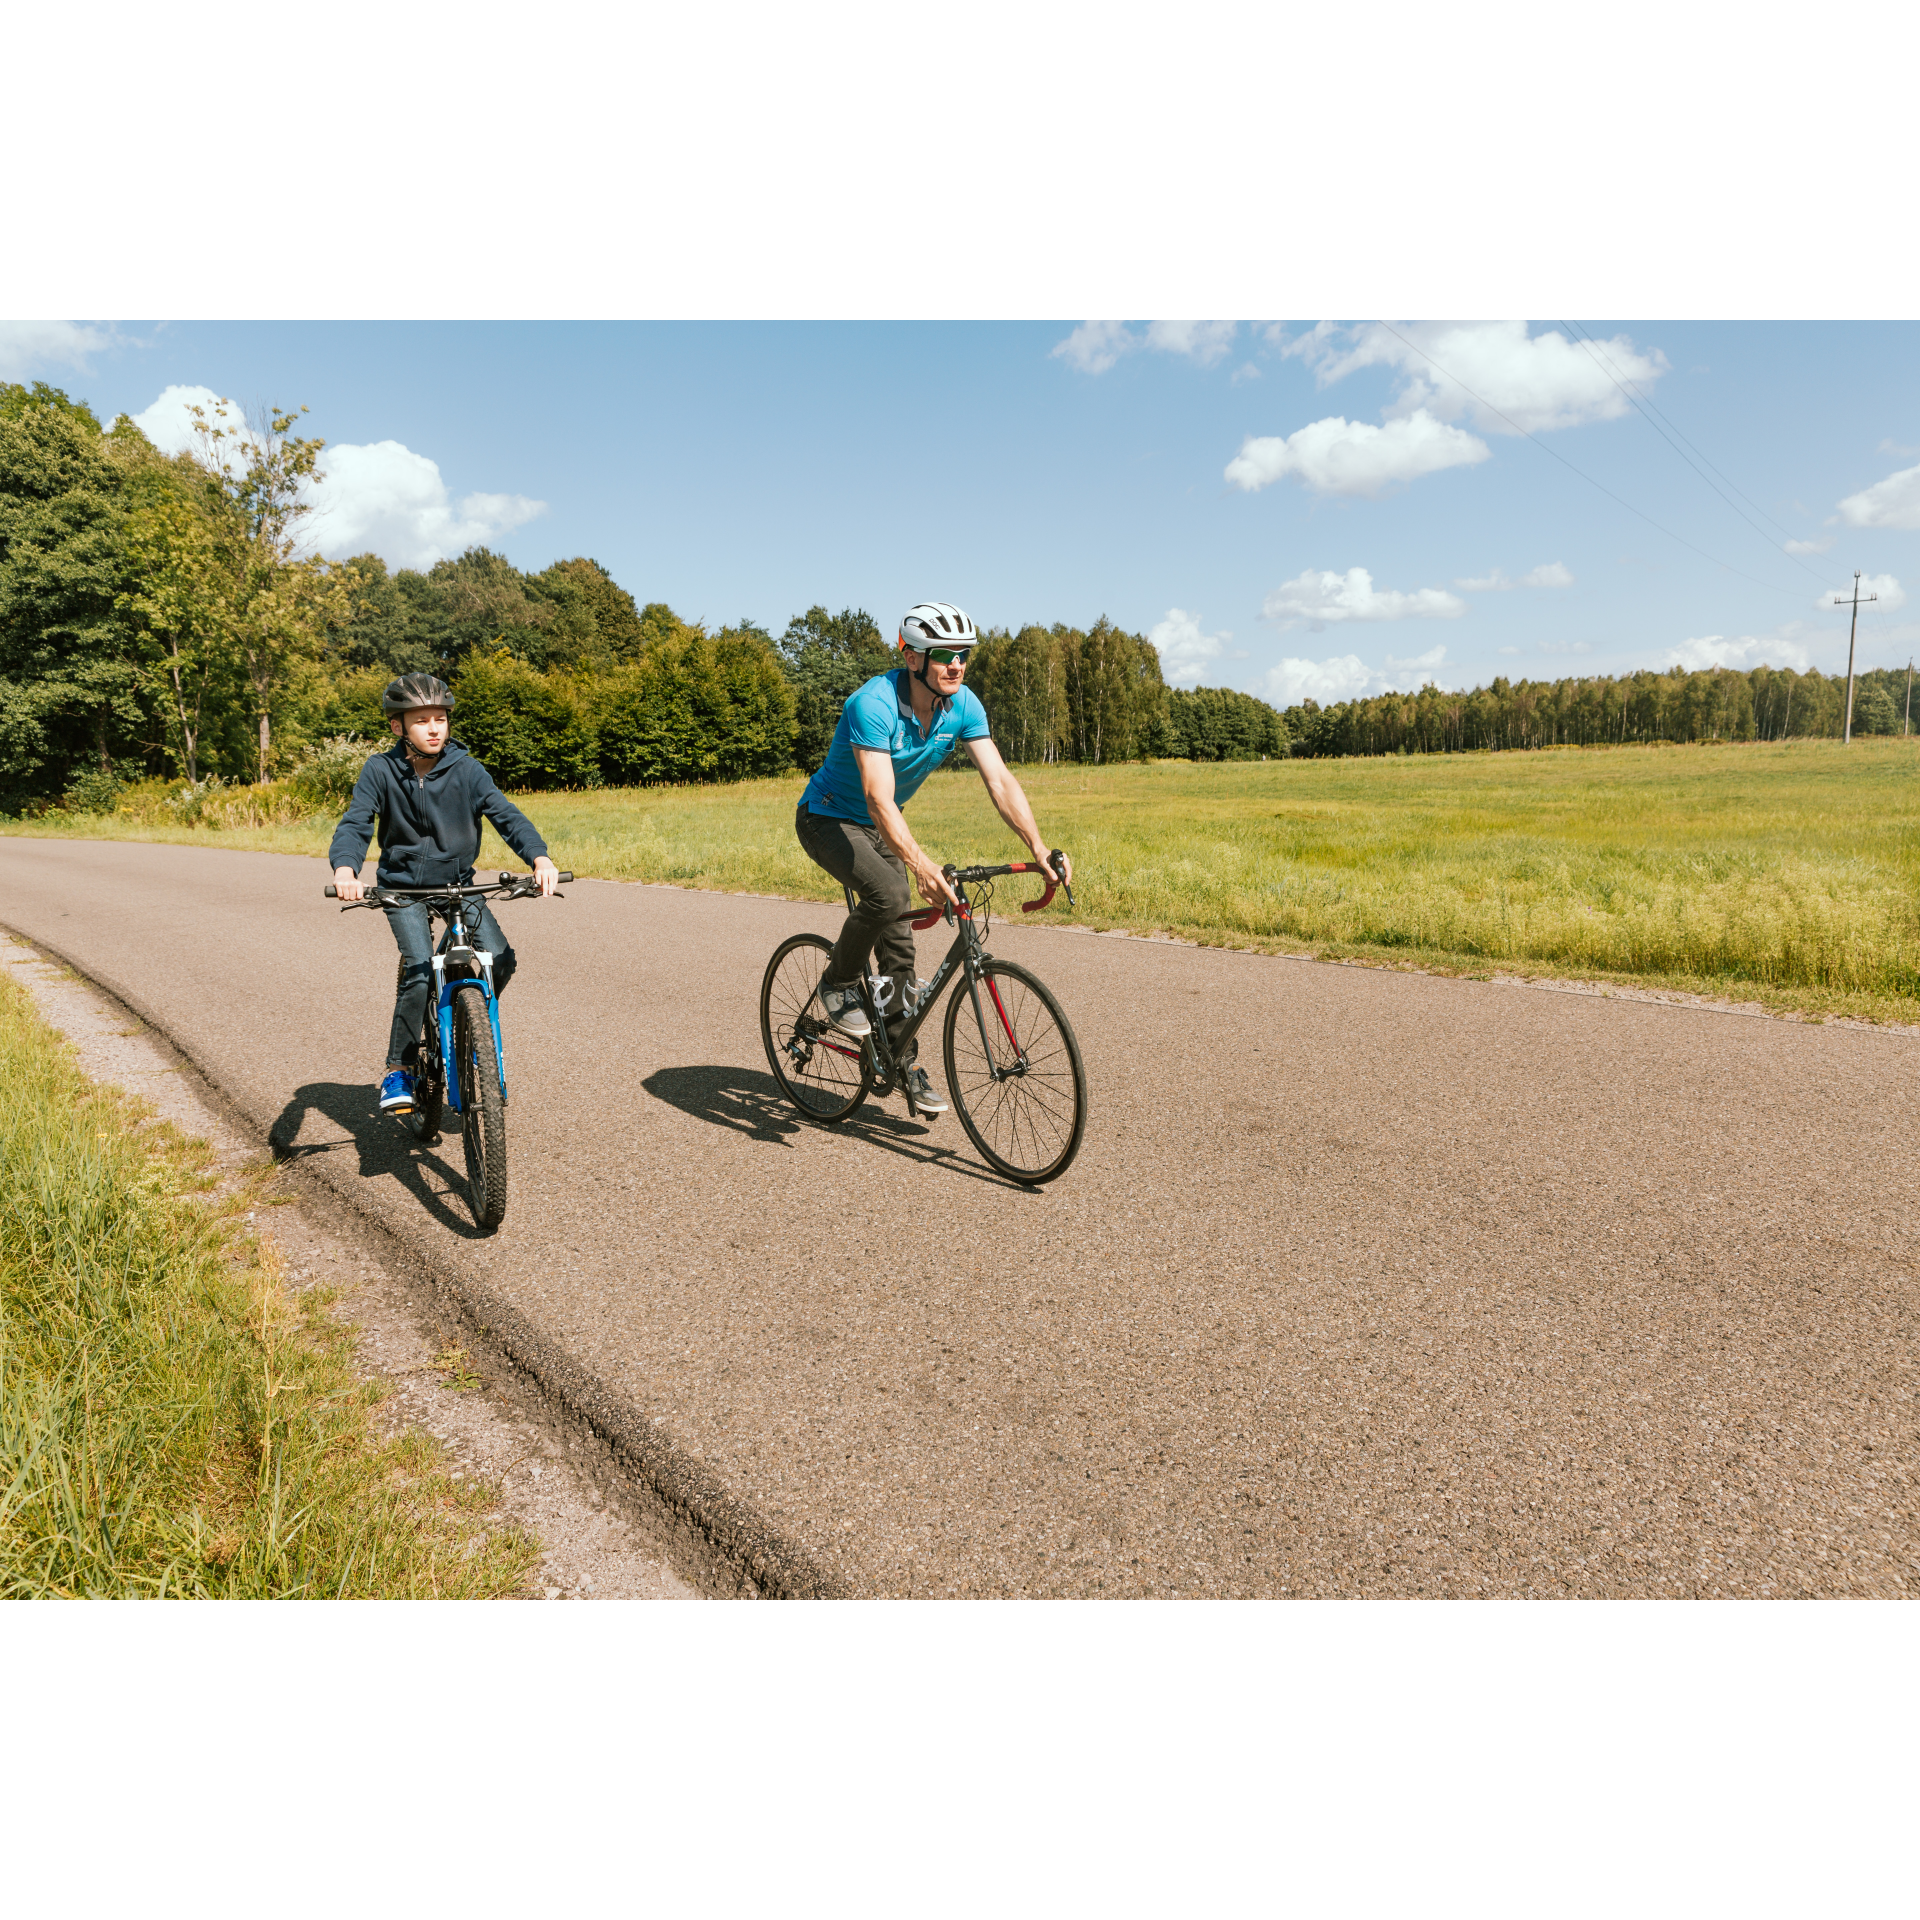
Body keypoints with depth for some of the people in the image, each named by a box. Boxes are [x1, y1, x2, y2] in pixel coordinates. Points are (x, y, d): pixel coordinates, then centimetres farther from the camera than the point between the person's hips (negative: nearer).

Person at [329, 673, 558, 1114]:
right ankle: (398, 1069, -6)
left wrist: (539, 858, -37)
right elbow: (354, 824, -18)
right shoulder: (381, 771, -11)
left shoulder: (464, 768, -10)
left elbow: (505, 814, -18)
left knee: (501, 957, -16)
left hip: (458, 883, 2)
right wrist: (345, 869, -40)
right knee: (420, 966, -22)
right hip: (403, 887, -2)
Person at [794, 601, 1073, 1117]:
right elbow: (879, 800, -41)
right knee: (887, 894, -32)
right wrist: (923, 866, -55)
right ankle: (837, 984, -6)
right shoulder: (873, 705, -32)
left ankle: (905, 1061, 15)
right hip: (828, 818, -6)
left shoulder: (963, 707, -13)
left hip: (880, 824, 6)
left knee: (898, 943, 3)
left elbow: (999, 780, -18)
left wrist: (1039, 848, -32)